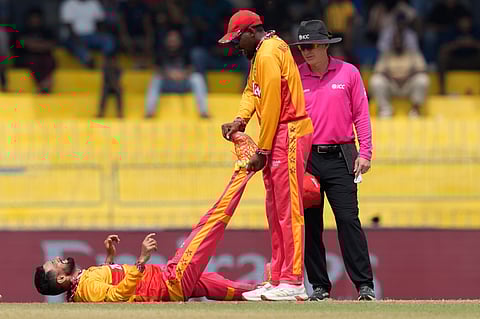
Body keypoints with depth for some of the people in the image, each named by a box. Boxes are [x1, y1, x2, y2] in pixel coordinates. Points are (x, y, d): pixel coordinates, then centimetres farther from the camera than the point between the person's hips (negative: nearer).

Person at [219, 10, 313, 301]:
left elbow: (272, 104, -17)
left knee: (288, 210, -11)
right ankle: (278, 281, 15)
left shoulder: (268, 53, -14)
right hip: (280, 137, 11)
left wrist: (263, 151, -15)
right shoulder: (261, 53, 19)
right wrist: (241, 120, -1)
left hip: (289, 135, -11)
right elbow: (252, 91, 19)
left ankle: (293, 283, -13)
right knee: (275, 211, 12)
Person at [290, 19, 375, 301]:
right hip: (306, 158, 2)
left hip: (340, 158, -2)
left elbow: (361, 114, 6)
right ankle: (320, 286, 9)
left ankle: (365, 285, -9)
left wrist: (365, 153, -2)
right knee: (310, 224, 2)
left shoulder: (348, 73, 5)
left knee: (349, 220, -9)